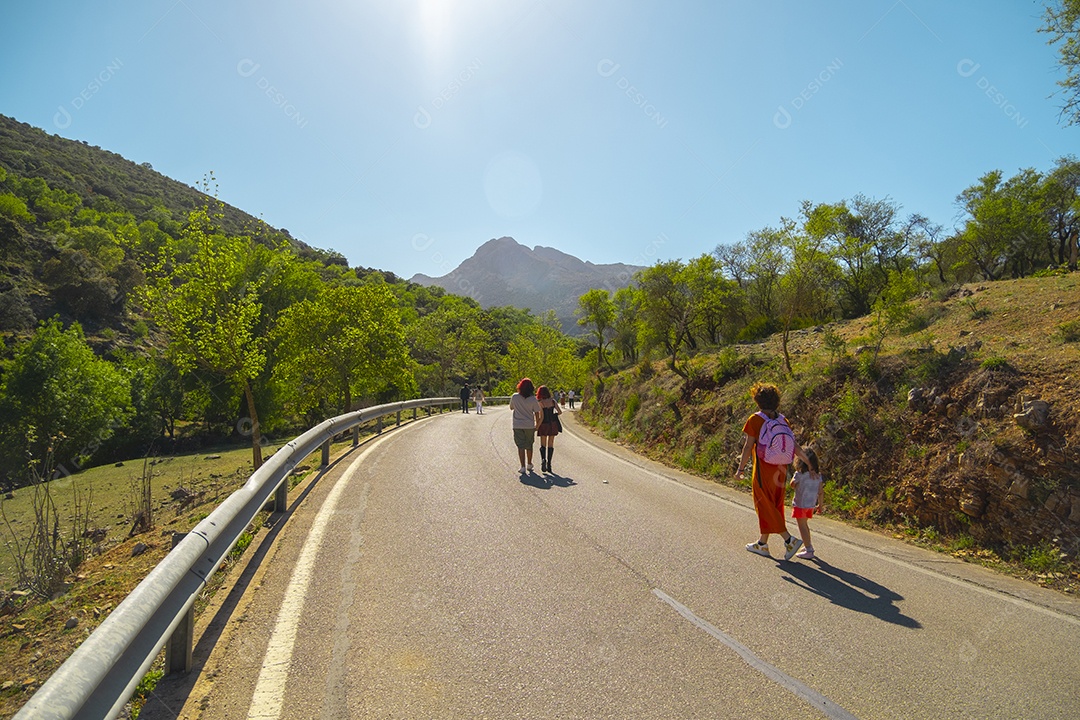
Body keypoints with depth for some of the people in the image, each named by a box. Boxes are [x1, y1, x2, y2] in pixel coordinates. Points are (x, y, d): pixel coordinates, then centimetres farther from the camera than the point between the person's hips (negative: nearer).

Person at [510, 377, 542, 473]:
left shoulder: (514, 397, -8)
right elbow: (537, 413, -3)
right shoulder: (533, 399, -9)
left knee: (521, 446, 2)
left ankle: (523, 467, -4)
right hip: (530, 426, 1)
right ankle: (529, 465, 30)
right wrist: (537, 424, 10)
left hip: (518, 426, -1)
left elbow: (511, 408, 9)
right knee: (529, 446, 17)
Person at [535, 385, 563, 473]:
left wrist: (536, 427, -6)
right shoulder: (553, 401, -1)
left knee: (543, 445, 10)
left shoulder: (540, 403, -11)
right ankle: (549, 464, 8)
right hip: (553, 424, 3)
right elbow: (560, 412, -2)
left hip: (544, 425, -3)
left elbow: (541, 417, -15)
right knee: (550, 445, 11)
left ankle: (543, 459, -15)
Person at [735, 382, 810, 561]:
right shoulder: (782, 420, 4)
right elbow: (795, 446, 0)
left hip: (763, 469, -7)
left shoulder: (754, 420, -11)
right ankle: (762, 544, 24)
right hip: (780, 469, 7)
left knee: (766, 507, 4)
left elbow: (748, 447, -12)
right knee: (774, 506, 14)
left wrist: (740, 468, -5)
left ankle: (789, 539, -6)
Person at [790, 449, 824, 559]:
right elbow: (821, 492, 4)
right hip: (811, 504, 7)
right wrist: (819, 505, 14)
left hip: (800, 504, -7)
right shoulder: (818, 475, 1)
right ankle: (808, 545, 35)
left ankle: (809, 550, -2)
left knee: (802, 526, 0)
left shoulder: (800, 473, -16)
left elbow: (792, 484, 0)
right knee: (805, 525, 24)